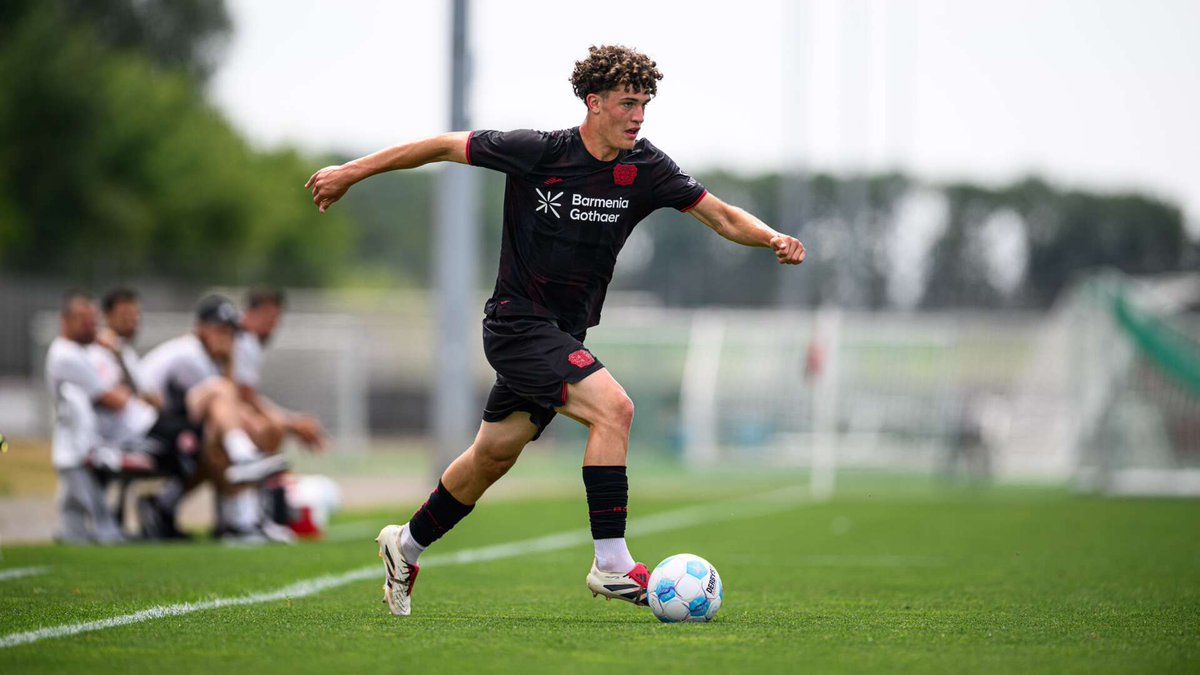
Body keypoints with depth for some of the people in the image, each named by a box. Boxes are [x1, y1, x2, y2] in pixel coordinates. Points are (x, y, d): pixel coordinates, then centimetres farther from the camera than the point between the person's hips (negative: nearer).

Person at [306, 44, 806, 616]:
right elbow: (445, 146, -5)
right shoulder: (537, 152, -16)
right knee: (612, 407, -24)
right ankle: (611, 565, -21)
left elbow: (721, 216, -2)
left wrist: (773, 238, -23)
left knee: (495, 453, 17)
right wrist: (352, 173, 0)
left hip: (563, 334, 6)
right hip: (517, 322, -6)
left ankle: (407, 547, 38)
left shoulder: (645, 170, -4)